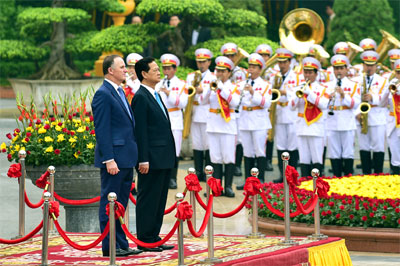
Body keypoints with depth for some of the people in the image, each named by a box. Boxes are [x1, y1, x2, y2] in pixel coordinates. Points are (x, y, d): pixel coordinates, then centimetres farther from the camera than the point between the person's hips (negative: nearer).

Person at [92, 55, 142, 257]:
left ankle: (122, 244, 18)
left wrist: (133, 155, 18)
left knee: (121, 204, 13)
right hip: (114, 160, -9)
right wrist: (109, 160, -21)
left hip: (126, 160, 9)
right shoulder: (103, 94, -13)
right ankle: (109, 247, 1)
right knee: (110, 203, -3)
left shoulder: (119, 92, 17)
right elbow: (102, 130, -17)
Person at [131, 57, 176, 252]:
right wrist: (144, 160, -19)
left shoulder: (155, 96, 18)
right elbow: (140, 131, -16)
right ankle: (144, 241, 1)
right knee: (148, 200, -4)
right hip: (152, 160, -9)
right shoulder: (141, 97, -12)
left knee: (159, 200, 12)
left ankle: (154, 238, 18)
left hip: (164, 159, 9)